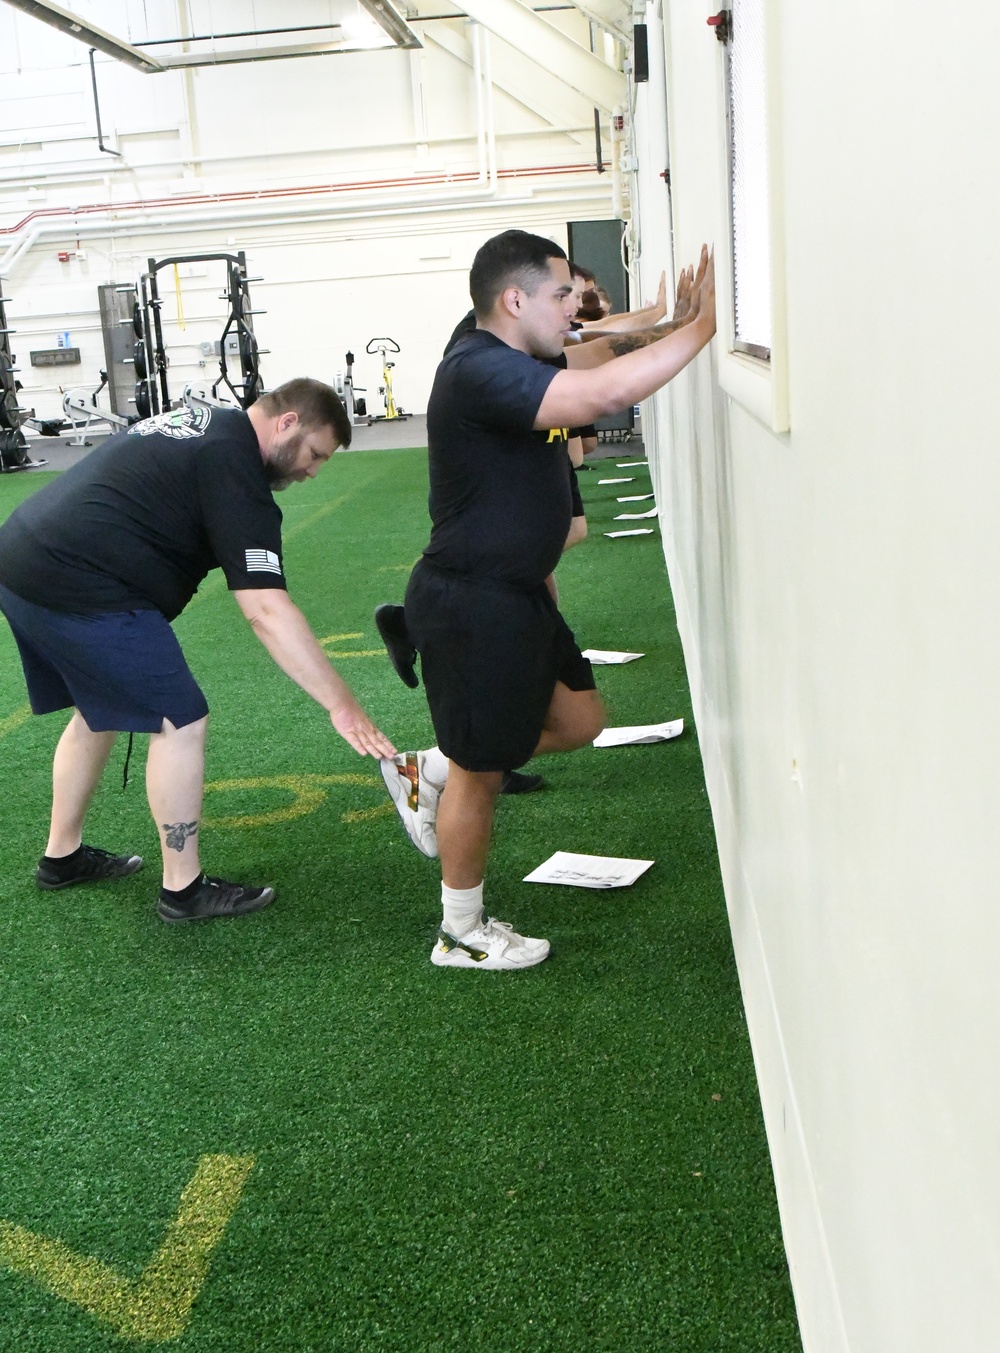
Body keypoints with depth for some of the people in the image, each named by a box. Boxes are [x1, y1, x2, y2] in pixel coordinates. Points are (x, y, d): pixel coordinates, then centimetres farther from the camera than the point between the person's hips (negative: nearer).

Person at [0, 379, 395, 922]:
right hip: (77, 586, -10)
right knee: (180, 721, -3)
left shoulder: (198, 423, 17)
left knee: (101, 710, 25)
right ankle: (183, 888, 6)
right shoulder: (234, 468, -13)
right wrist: (341, 704, -21)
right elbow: (266, 609, -21)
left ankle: (62, 855, 37)